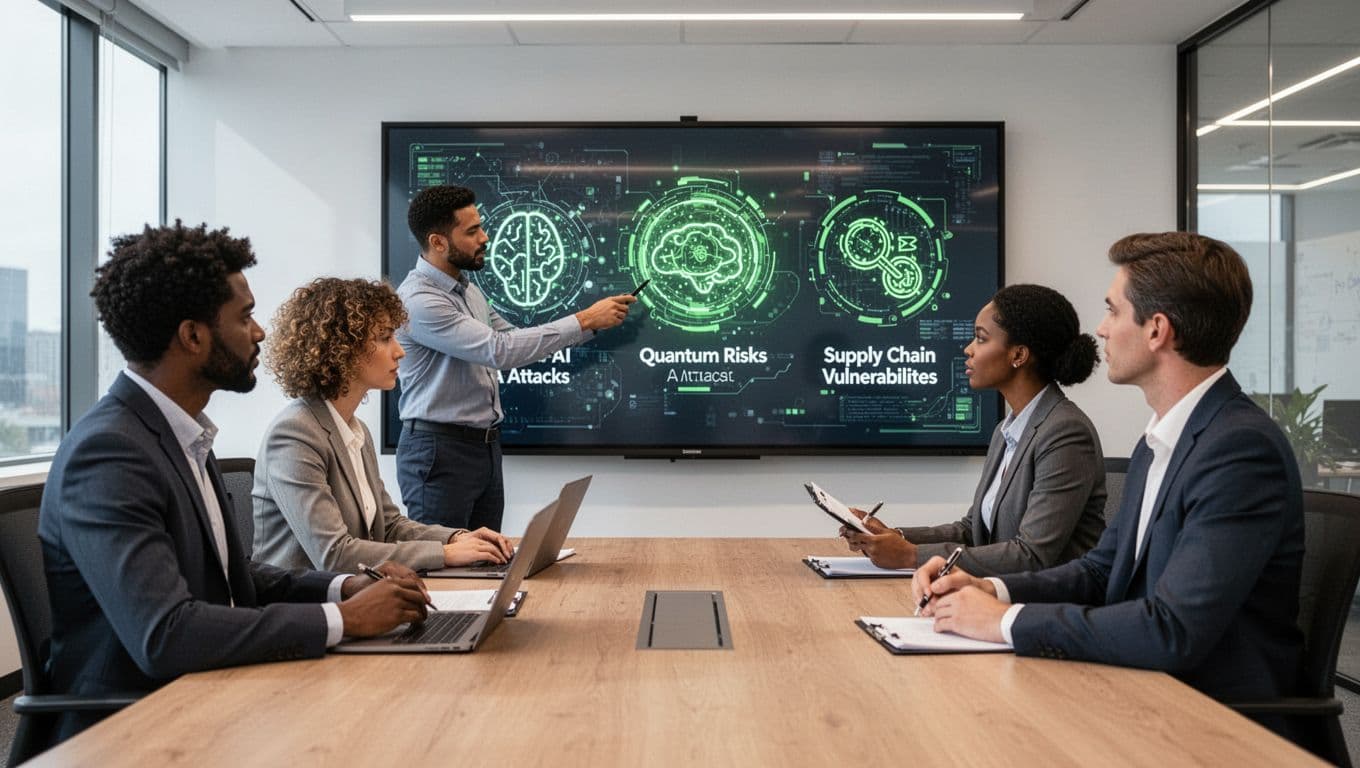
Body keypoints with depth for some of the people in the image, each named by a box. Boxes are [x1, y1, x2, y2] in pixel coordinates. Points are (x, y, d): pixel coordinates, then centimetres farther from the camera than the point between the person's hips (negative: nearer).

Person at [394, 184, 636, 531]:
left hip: (486, 445, 9)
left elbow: (515, 339, 16)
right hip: (439, 450, -8)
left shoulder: (467, 288, 10)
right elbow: (500, 350, -27)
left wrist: (591, 323, 4)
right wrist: (584, 319, -21)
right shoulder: (418, 300, -20)